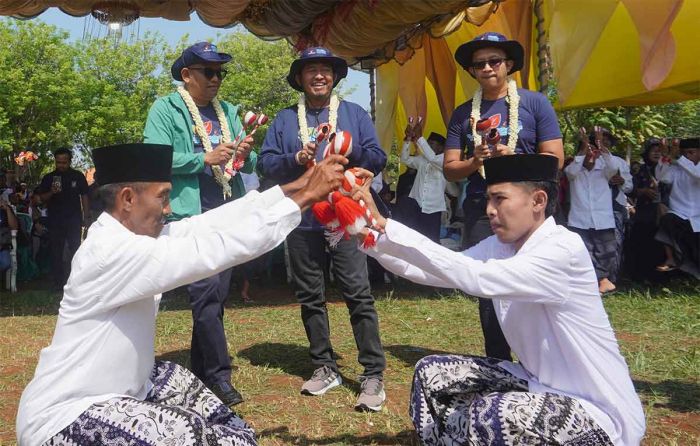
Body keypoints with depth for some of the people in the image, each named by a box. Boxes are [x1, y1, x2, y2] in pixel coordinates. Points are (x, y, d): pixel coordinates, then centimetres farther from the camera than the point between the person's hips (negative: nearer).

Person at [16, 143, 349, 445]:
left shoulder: (128, 234, 2)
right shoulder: (111, 252, -25)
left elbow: (208, 224, 0)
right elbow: (213, 249, -29)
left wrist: (293, 187, -3)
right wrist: (305, 198, -25)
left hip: (115, 390, 10)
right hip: (63, 417, -10)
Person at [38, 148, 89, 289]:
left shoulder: (78, 176, 3)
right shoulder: (48, 178, 5)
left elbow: (84, 197, 5)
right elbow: (42, 198, 6)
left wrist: (86, 217, -1)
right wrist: (51, 192, -16)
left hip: (74, 220, -1)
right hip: (55, 221, 1)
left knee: (75, 251, 1)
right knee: (56, 252, 4)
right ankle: (58, 281, 10)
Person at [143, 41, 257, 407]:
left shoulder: (228, 112, 18)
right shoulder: (166, 109, 1)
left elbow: (248, 166, 17)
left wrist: (247, 155, -7)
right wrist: (206, 158, -18)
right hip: (191, 214, -6)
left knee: (218, 294, 10)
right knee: (206, 292, -13)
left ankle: (201, 370, 21)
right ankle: (219, 374, -5)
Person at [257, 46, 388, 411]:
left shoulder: (355, 114, 9)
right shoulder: (285, 119, 12)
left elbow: (378, 160, 2)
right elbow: (266, 163, 4)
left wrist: (352, 151, -16)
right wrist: (295, 159, -14)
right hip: (302, 220, 3)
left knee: (358, 294, -8)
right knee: (310, 297, 9)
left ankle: (373, 374, -3)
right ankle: (324, 367, 21)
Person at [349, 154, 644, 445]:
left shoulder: (564, 249, -23)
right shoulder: (498, 247, 1)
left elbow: (477, 278, -34)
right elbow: (428, 272, 1)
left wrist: (384, 224, -33)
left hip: (598, 412, -8)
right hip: (539, 383, 8)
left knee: (489, 417, -32)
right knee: (431, 374, 4)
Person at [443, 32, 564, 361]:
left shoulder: (534, 103, 2)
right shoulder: (464, 113, 9)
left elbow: (554, 159, -4)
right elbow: (450, 169, 6)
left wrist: (511, 159, -17)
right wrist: (475, 162, -15)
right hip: (480, 212, 3)